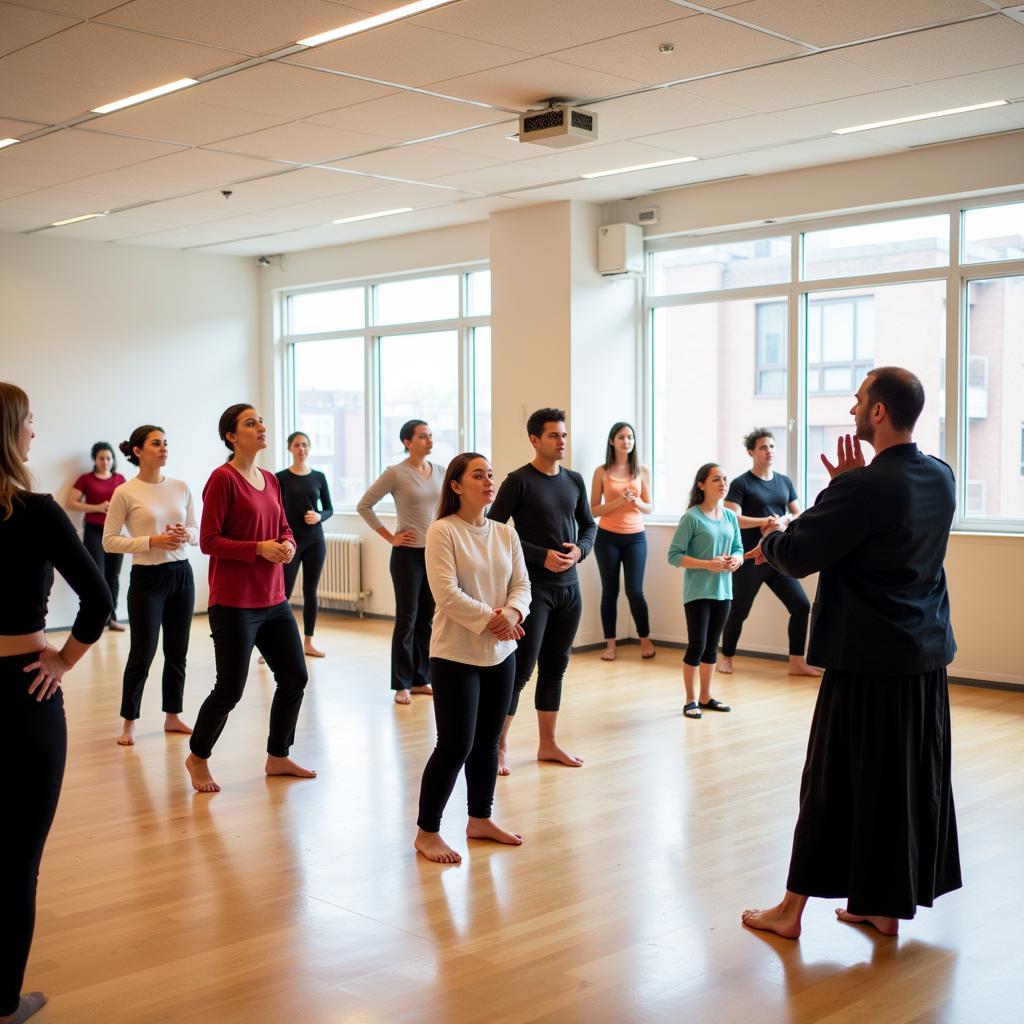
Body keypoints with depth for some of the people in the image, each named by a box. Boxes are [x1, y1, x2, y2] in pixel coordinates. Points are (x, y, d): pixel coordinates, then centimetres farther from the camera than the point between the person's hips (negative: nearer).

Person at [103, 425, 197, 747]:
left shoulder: (181, 487, 6)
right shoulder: (125, 493, -8)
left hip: (181, 574, 5)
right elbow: (109, 541, -9)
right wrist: (152, 541, -19)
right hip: (147, 577, -4)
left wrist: (186, 535, -11)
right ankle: (128, 722, 15)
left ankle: (173, 716, 24)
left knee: (177, 652, 10)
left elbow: (197, 531, 12)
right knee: (142, 654, 1)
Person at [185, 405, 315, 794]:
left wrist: (287, 545, -4)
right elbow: (208, 541, -14)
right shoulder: (223, 478, -12)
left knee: (295, 677, 11)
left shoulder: (270, 480, 9)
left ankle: (278, 757, 28)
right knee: (230, 689, 0)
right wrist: (258, 549, -21)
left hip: (273, 601, 8)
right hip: (234, 604, -8)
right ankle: (198, 758, 24)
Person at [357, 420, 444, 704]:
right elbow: (364, 505, -6)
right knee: (407, 619, -1)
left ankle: (420, 679, 18)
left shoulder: (440, 472, 6)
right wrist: (390, 538, -7)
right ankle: (402, 685, 7)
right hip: (408, 553, -5)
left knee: (427, 619, 8)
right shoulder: (395, 473, -8)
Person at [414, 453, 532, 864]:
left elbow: (522, 584, 4)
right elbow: (447, 594, -19)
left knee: (487, 742, 15)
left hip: (501, 653, 7)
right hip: (455, 654, -6)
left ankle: (480, 819, 30)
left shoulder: (505, 533, 8)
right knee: (455, 746, -5)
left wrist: (512, 612, -17)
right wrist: (489, 619, -22)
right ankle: (426, 831, 9)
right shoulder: (442, 532, -12)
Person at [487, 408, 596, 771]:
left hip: (569, 587, 6)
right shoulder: (519, 481, -9)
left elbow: (589, 525, 18)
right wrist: (541, 556, -16)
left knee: (555, 667, 12)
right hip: (533, 587, -6)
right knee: (520, 669, -5)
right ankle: (500, 746, 6)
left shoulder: (574, 481, 9)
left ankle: (548, 744, 22)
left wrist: (580, 549, -4)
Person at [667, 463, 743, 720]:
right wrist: (708, 565, -21)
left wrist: (736, 560, -9)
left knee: (712, 646, 13)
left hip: (723, 591, 6)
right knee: (696, 645, -3)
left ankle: (705, 697, 25)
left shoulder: (730, 516, 5)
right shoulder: (692, 517, -12)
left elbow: (739, 549, 15)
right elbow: (674, 556, -13)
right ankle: (690, 700, 10)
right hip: (697, 592, -5)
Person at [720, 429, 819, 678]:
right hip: (750, 560, -5)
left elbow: (799, 515, 12)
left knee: (801, 606, -2)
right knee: (738, 611, 5)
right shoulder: (741, 484, -7)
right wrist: (765, 521, -25)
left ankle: (796, 662, 7)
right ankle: (726, 658, 24)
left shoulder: (785, 482, 10)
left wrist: (786, 519, -11)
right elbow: (731, 519, -17)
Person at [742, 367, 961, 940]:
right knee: (915, 781, 13)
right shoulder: (941, 478, 5)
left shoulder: (866, 487, -20)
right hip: (927, 660, 7)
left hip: (868, 660, -7)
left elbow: (796, 557, -17)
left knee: (835, 782, 3)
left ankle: (792, 910, 15)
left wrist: (770, 536, 3)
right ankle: (888, 907, 25)